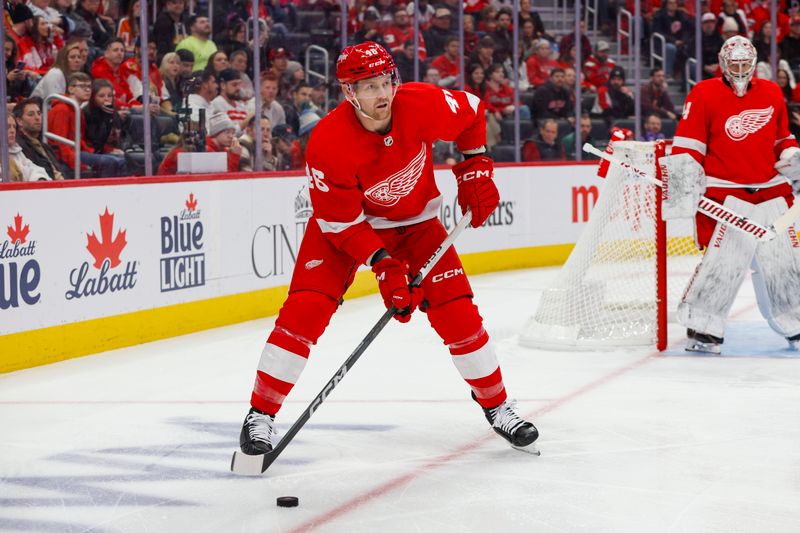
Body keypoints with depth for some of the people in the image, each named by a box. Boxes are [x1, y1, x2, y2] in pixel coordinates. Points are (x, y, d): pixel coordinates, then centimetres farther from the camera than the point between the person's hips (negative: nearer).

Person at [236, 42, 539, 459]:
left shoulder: (422, 104, -26)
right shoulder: (328, 142, -32)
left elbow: (471, 115, -2)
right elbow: (342, 222, -24)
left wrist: (475, 169, -6)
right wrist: (384, 267, -30)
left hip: (414, 219, 3)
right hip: (343, 220, -2)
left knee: (457, 311, -6)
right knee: (306, 310, -18)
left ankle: (497, 406, 13)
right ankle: (260, 414, -6)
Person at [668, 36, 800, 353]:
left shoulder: (772, 93, 12)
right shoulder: (704, 95, -4)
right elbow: (687, 142, -7)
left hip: (772, 192, 5)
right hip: (726, 194, -5)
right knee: (723, 261, -16)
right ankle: (702, 327, -6)